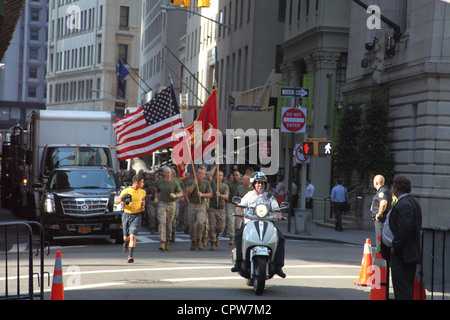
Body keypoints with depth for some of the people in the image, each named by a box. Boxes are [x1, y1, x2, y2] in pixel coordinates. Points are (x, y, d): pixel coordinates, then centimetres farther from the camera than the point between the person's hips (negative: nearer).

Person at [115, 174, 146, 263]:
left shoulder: (142, 192, 4)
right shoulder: (126, 191, -6)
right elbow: (116, 202, -1)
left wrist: (143, 206, 7)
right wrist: (121, 199, -23)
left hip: (136, 216, 0)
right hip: (126, 215, 0)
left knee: (132, 236, -16)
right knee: (126, 236, 12)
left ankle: (130, 256, -15)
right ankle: (126, 243, 50)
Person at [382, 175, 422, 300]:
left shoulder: (403, 204, -17)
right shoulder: (414, 202, 16)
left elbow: (404, 229, -25)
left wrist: (395, 246, -16)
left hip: (402, 254, -11)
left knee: (402, 288, -9)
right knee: (407, 286, 15)